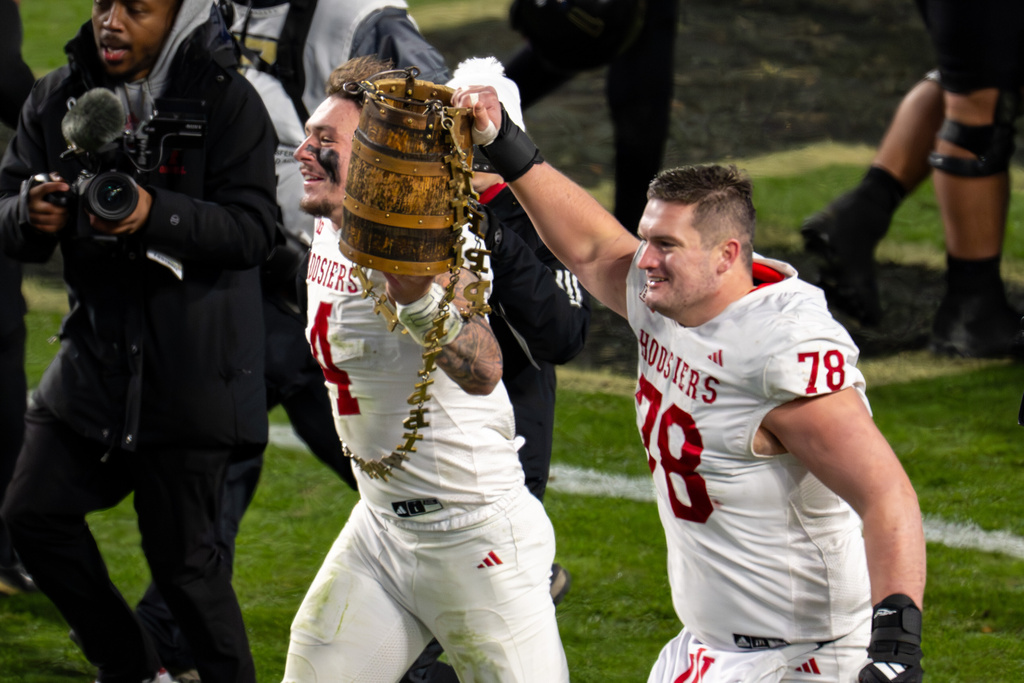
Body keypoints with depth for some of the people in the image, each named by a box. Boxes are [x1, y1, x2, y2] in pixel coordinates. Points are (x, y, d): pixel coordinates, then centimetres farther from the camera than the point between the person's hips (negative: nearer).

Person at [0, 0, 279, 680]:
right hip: (96, 352, 6)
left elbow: (253, 229, -16)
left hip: (191, 368, -6)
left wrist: (156, 214, -31)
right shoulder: (59, 98, 6)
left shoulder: (226, 101, -9)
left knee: (183, 557, -4)